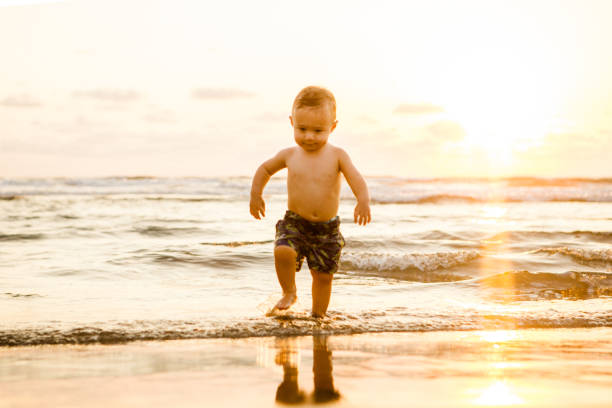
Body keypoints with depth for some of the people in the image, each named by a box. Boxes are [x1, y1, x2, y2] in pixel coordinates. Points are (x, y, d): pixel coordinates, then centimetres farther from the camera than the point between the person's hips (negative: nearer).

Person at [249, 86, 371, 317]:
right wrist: (256, 194, 10)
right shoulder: (290, 155, 0)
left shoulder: (337, 156, -4)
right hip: (294, 223, 0)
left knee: (323, 275, 6)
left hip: (327, 228, 0)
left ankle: (318, 315, 29)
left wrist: (363, 201, -36)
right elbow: (265, 169, 19)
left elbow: (356, 180, -17)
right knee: (283, 252, -26)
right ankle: (289, 292, 2)